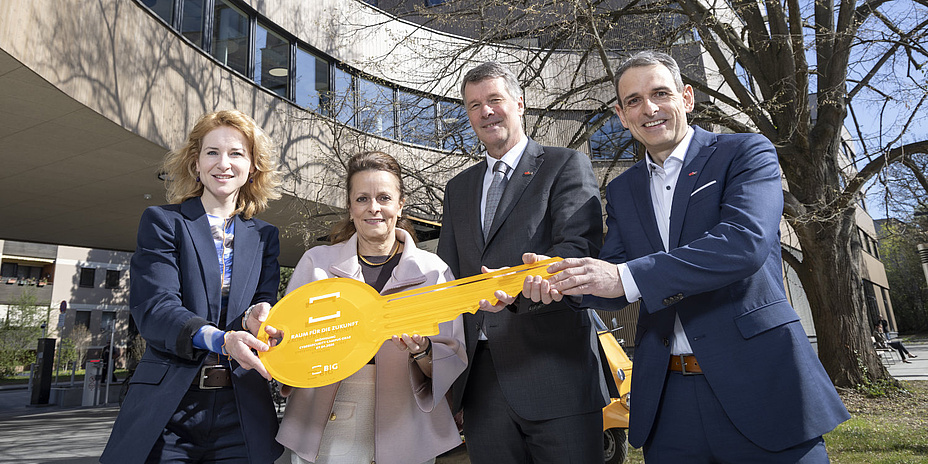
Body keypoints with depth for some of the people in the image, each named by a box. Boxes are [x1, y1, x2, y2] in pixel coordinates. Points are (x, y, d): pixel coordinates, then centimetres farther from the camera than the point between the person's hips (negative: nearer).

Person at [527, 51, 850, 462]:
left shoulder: (746, 153, -2)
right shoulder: (622, 190, 12)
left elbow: (745, 242, -19)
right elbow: (613, 283, 6)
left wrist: (627, 277, -25)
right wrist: (561, 278, -16)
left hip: (759, 385, -3)